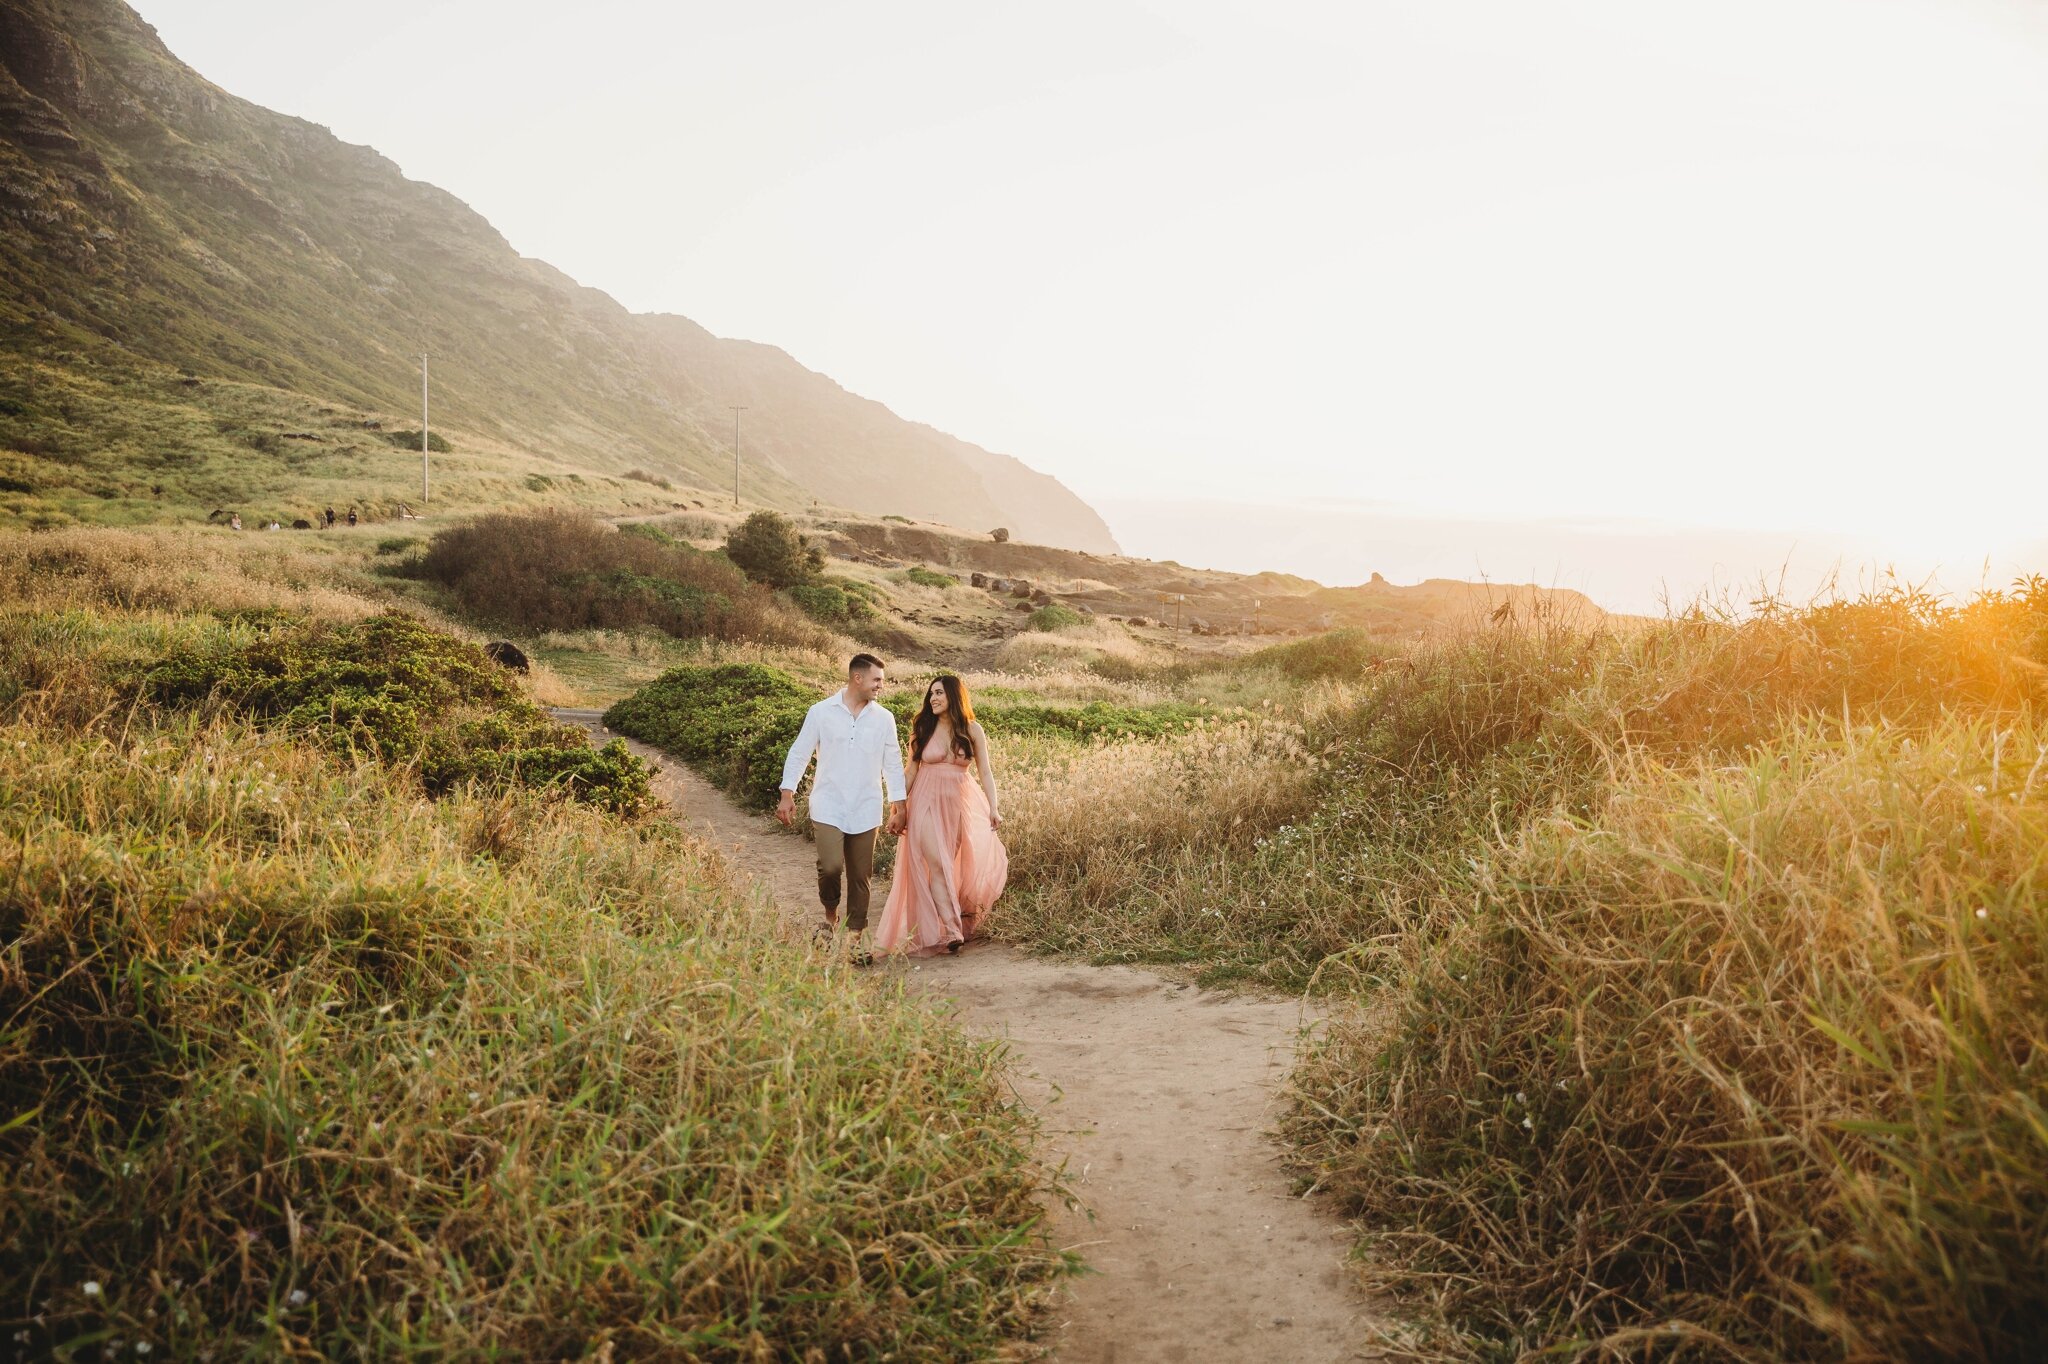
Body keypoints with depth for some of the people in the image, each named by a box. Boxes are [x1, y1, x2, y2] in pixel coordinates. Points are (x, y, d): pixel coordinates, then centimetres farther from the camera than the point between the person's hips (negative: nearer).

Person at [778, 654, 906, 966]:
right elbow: (799, 754, 3)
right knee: (830, 866, -17)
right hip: (828, 807, -2)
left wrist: (899, 805, 7)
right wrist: (787, 794, -2)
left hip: (866, 812, 3)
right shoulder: (821, 712, -1)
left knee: (861, 877, 4)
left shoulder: (884, 719, 5)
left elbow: (893, 764, 10)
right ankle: (830, 916, 12)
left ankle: (854, 938, 16)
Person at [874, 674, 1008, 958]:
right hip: (927, 802, -1)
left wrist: (993, 807, -9)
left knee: (952, 866, 1)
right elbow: (912, 770, 7)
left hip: (960, 803, 1)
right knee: (936, 865, -14)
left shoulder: (972, 730, 3)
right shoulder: (922, 728, 4)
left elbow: (985, 771, 2)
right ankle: (951, 930, -21)